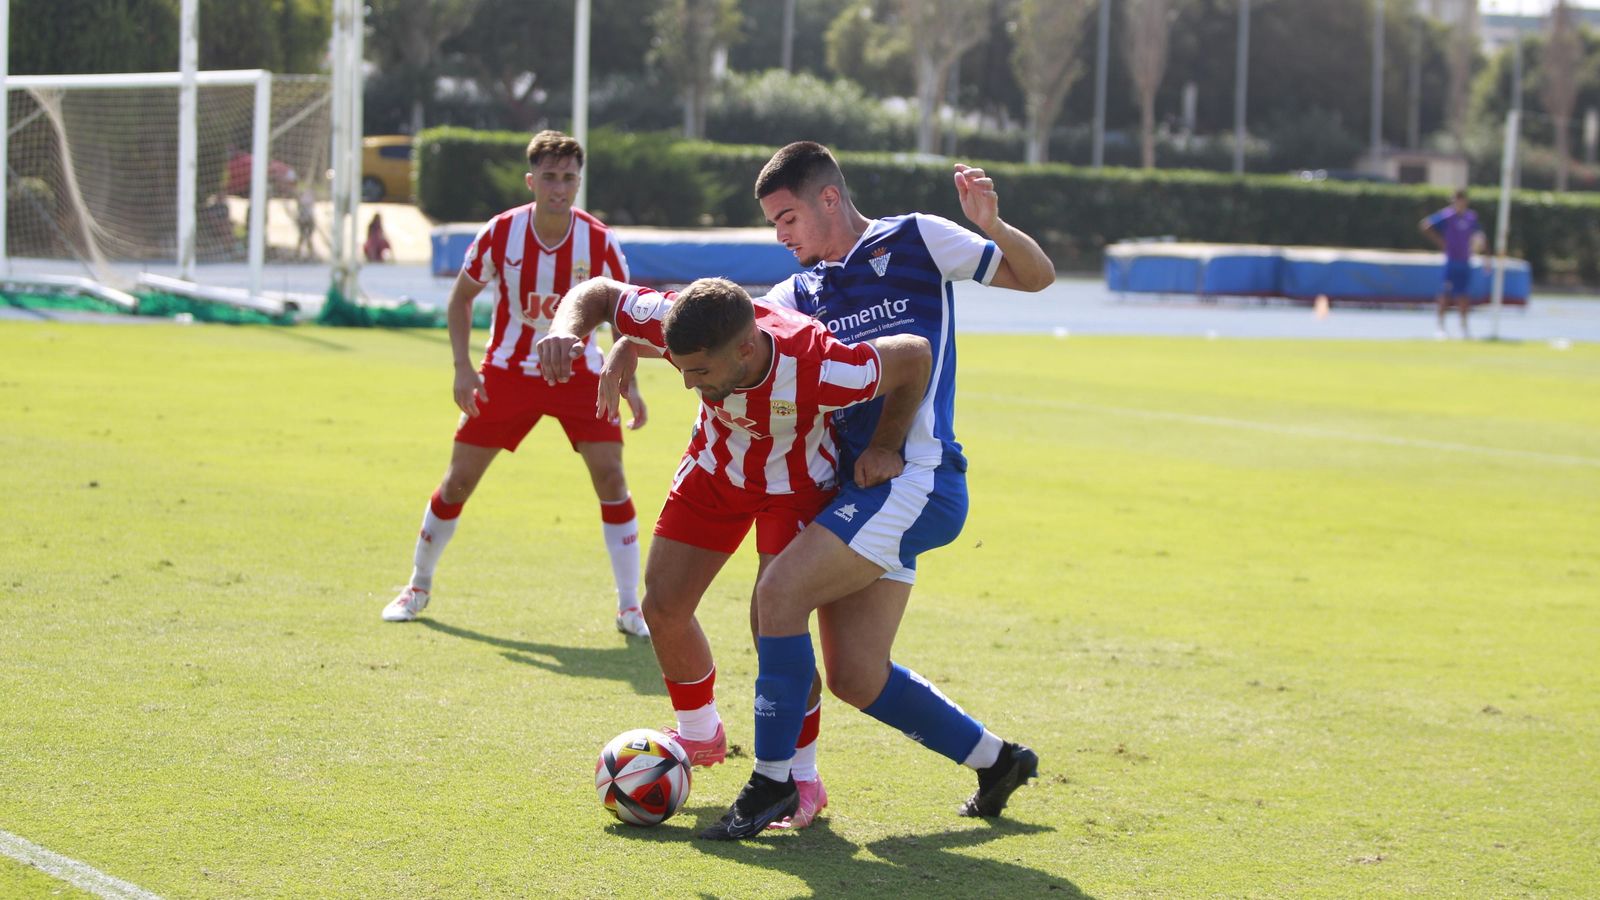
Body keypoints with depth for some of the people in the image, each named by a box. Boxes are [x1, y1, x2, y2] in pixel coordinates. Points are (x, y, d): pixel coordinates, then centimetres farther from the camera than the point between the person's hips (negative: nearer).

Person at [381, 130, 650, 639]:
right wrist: (463, 367, -8)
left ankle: (630, 607, -6)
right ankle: (418, 587, 23)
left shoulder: (599, 242, -14)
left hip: (577, 373, 0)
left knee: (610, 475, -15)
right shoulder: (501, 233, -14)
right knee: (460, 479, 2)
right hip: (507, 372, 1)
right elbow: (461, 296, 1)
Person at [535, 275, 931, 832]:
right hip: (715, 468, 4)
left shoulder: (816, 368, -43)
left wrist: (887, 448, -17)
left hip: (798, 483, -4)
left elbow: (916, 355, -25)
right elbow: (597, 293, -18)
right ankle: (699, 734, 32)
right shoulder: (686, 327, -34)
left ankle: (802, 776, 3)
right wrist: (567, 329, -39)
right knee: (663, 608, 3)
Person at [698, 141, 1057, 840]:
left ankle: (773, 780, -10)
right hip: (859, 486, 8)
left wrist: (991, 225, -13)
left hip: (916, 479, -8)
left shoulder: (916, 241, 2)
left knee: (781, 588, -20)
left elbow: (1035, 276, 7)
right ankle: (995, 759, 24)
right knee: (855, 677, 4)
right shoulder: (802, 293, 18)